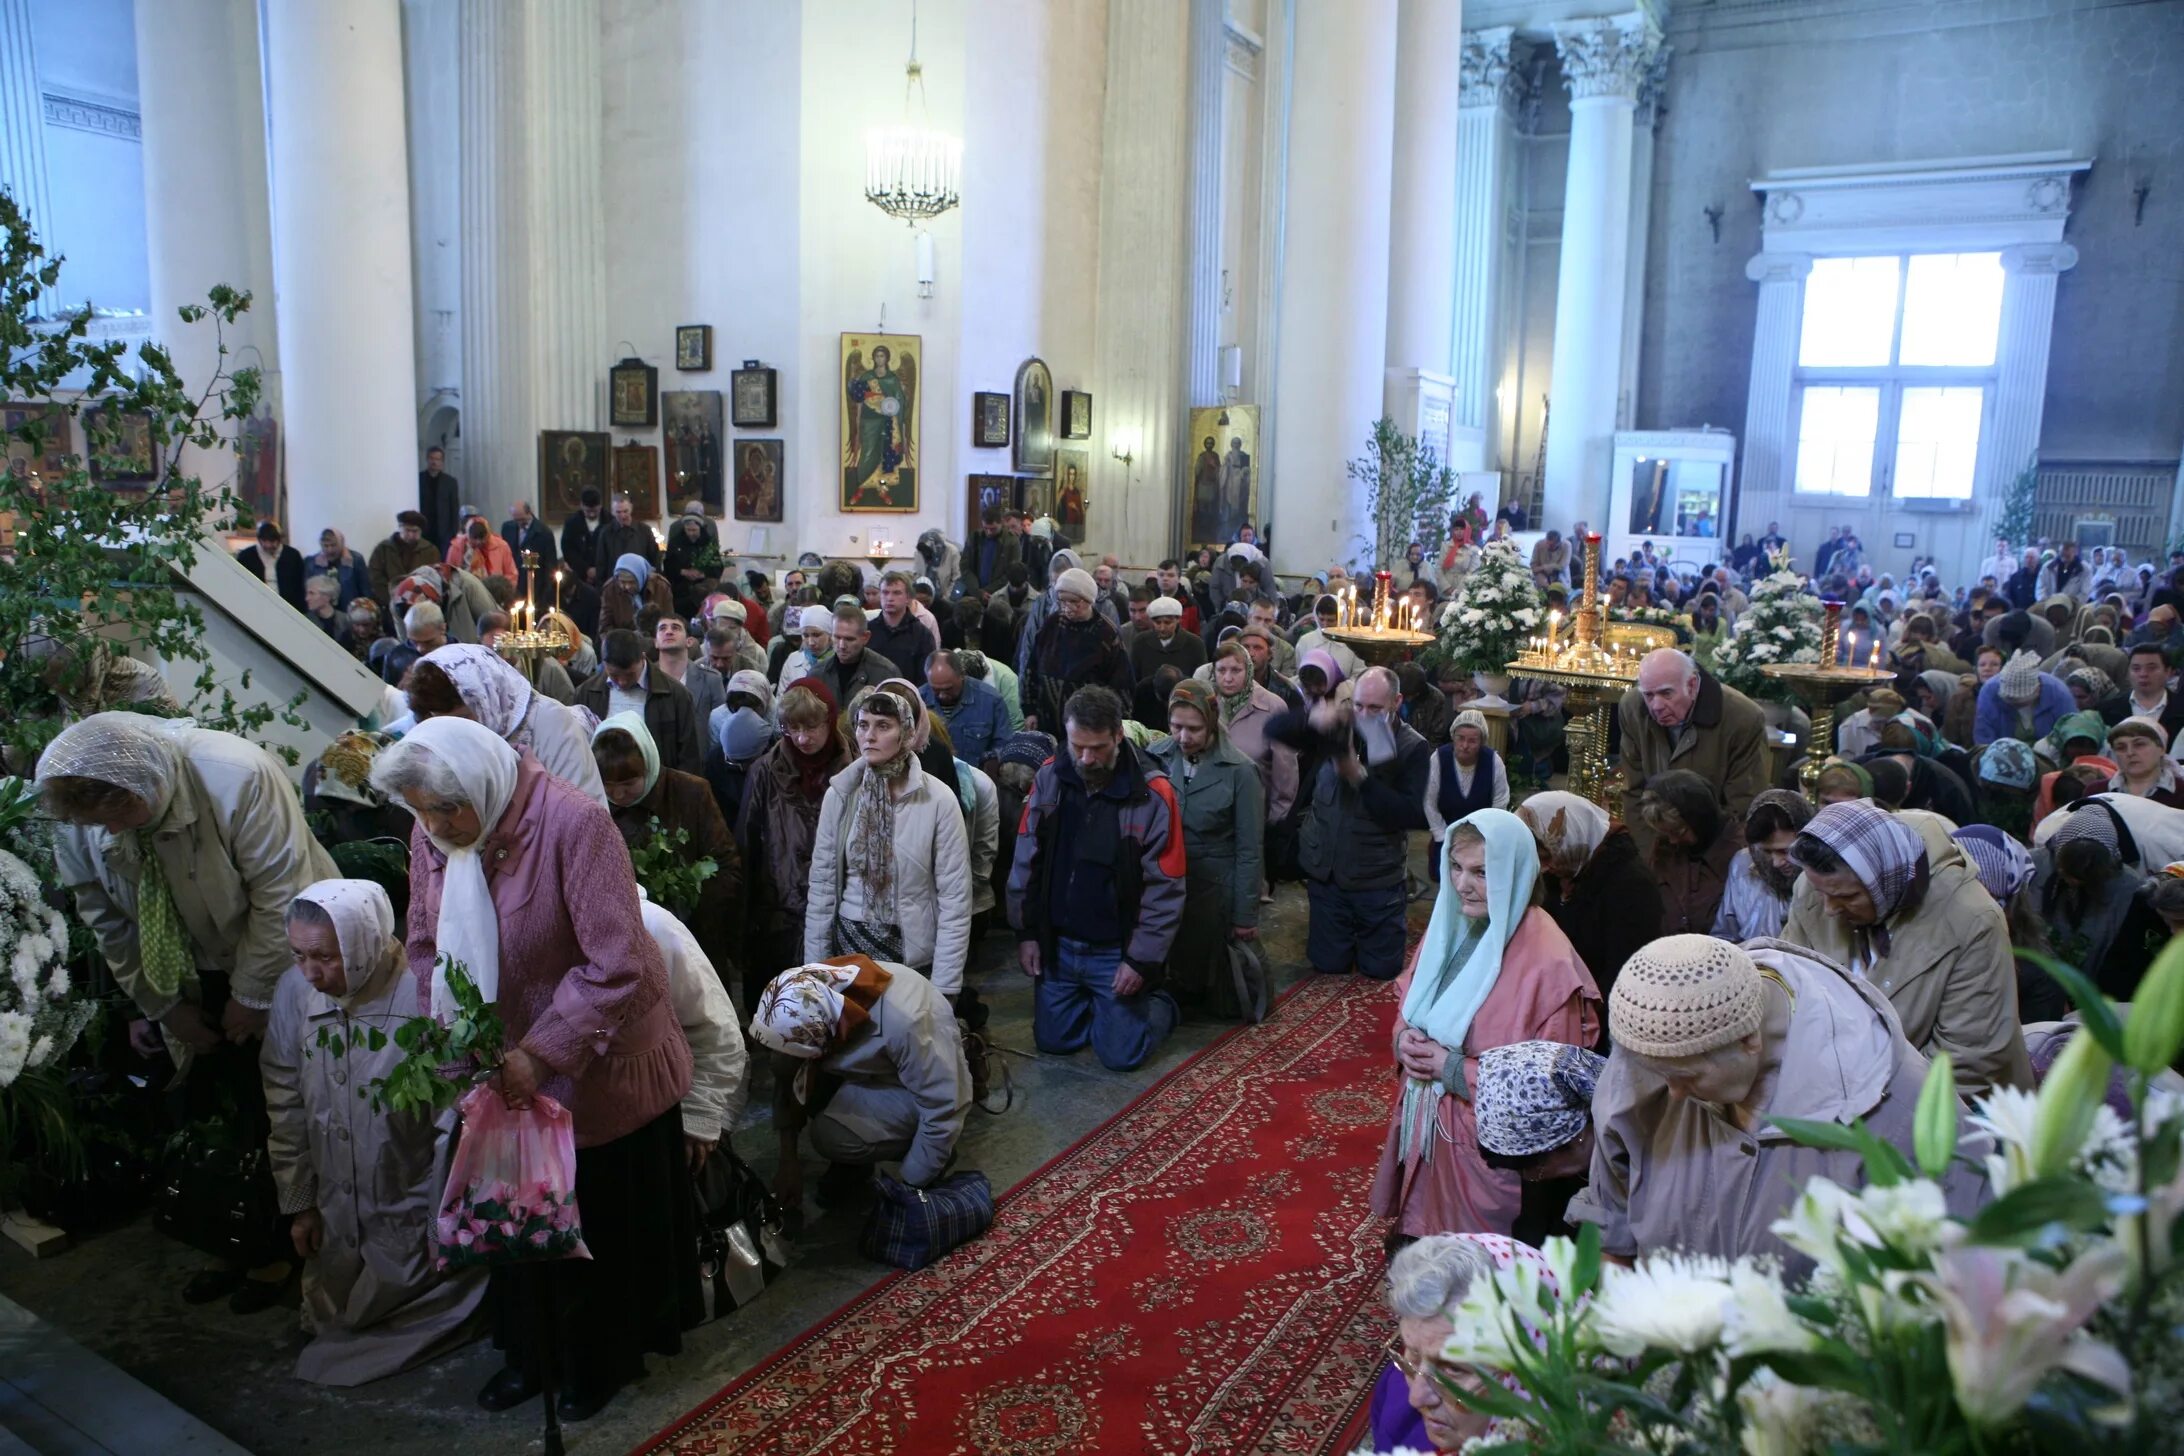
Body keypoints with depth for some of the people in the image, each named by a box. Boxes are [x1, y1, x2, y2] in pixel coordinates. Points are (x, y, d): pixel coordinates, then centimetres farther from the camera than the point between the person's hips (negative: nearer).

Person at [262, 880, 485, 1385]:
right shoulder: (295, 990, -11)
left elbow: (457, 1120, -20)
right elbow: (285, 1104, 3)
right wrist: (299, 1202, 8)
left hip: (415, 1211, -5)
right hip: (336, 1212, 5)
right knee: (332, 1320, 19)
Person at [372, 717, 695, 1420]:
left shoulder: (574, 823, -27)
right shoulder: (432, 834, -8)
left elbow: (617, 966, -27)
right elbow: (427, 947, 6)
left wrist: (542, 1053, -24)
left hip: (599, 1065, -5)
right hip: (507, 1070, 5)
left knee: (604, 1219, 13)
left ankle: (605, 1359, 36)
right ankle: (531, 1350, 42)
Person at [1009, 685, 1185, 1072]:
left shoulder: (1153, 793, -20)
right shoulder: (1049, 778, -8)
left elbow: (1165, 889, -15)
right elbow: (1026, 862, 1)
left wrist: (1142, 958, -14)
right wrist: (1026, 932, 2)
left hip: (1117, 951, -4)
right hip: (1058, 944, 4)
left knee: (1120, 1055, 2)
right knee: (1054, 1042, 14)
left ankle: (1161, 1002, 31)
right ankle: (1098, 1004, 41)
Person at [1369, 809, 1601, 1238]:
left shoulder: (1548, 963, -22)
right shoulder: (1451, 923, 0)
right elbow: (1411, 1003, 15)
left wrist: (1453, 1069, -20)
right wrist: (1405, 1038, -7)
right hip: (1423, 1136, 6)